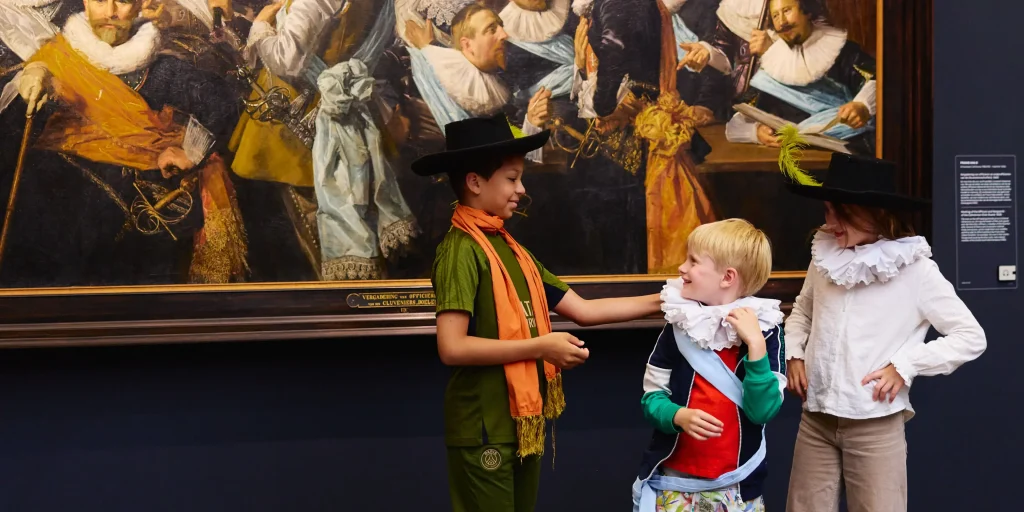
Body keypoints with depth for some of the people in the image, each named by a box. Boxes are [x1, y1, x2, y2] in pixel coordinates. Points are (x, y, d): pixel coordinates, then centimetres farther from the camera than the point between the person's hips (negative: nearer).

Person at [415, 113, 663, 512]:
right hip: (484, 430, -8)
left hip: (523, 422, 9)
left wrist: (665, 301, 4)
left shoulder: (511, 248, 11)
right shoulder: (461, 251, -15)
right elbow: (452, 347, -24)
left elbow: (583, 310, 9)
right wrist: (540, 347, -19)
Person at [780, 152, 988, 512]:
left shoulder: (914, 269, -9)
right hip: (816, 418, 4)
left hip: (876, 424, -4)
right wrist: (794, 354, 5)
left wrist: (905, 366, -13)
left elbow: (970, 337, -6)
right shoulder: (825, 256, 4)